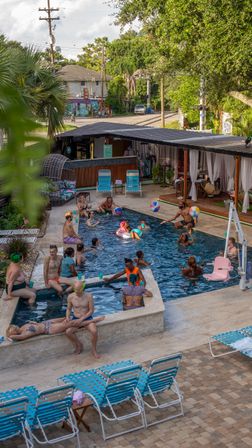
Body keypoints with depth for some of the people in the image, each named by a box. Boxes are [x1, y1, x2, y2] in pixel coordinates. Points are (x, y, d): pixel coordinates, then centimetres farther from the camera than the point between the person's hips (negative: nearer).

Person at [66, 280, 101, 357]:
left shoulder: (88, 296, -11)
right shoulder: (70, 297, -5)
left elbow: (91, 310, -8)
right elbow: (69, 309, 10)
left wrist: (82, 319, -18)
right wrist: (67, 317, -10)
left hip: (87, 318, -2)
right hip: (76, 319, 2)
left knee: (94, 331, -31)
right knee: (68, 332, -27)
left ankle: (94, 350, -6)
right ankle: (78, 344, 3)